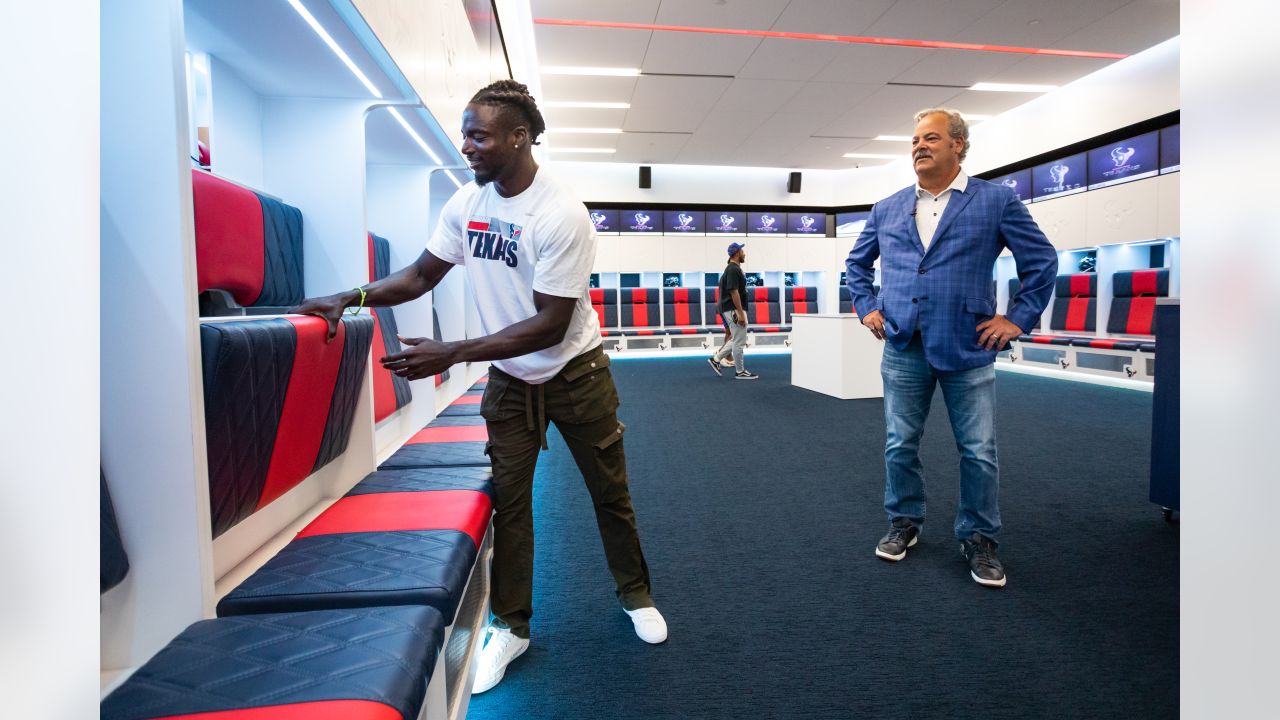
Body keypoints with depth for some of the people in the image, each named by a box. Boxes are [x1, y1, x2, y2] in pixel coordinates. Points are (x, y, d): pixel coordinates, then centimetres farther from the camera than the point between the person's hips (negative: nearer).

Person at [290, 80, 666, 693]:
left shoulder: (562, 215, -24)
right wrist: (351, 298, -10)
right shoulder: (466, 204, -5)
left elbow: (550, 325, -26)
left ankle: (635, 596, 34)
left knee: (609, 493, 10)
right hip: (509, 381, 5)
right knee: (508, 500, 8)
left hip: (575, 375, -4)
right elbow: (422, 275, 6)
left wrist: (453, 354, -28)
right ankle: (511, 626, 26)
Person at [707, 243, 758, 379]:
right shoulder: (733, 269, -16)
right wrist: (741, 313, -23)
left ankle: (716, 359, 17)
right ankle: (740, 372, 5)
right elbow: (734, 292, -22)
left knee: (736, 340, 16)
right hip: (734, 310, -10)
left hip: (735, 310, 10)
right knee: (739, 341, -3)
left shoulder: (734, 268, 16)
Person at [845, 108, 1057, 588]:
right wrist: (866, 307, 11)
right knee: (899, 447, 10)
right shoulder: (887, 209, 9)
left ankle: (979, 540, 23)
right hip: (903, 349, 3)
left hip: (967, 349, -2)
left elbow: (1042, 260, 4)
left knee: (979, 453, 5)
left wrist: (1018, 317, -1)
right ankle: (904, 524, 28)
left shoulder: (996, 201, 1)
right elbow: (857, 262, 21)